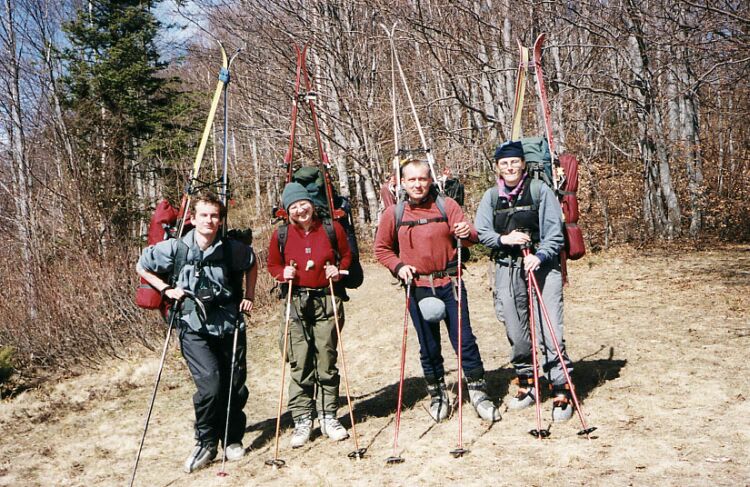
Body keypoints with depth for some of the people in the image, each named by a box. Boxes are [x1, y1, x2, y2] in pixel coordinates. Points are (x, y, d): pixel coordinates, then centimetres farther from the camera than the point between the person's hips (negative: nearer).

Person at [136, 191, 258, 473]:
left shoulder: (232, 249, -4)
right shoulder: (175, 249, -10)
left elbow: (252, 263, 19)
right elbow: (141, 267, 6)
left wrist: (249, 296, 11)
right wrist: (166, 289, -4)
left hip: (230, 326, 3)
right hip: (194, 330, -2)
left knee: (236, 386, 8)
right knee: (210, 385, -17)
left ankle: (233, 440, 30)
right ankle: (206, 443, 5)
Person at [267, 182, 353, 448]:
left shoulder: (332, 228, 1)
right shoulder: (281, 234, 1)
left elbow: (346, 255, 14)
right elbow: (273, 265, 12)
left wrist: (339, 270, -5)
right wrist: (283, 273, -8)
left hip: (327, 300, 0)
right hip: (295, 303, 0)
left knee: (327, 361, 5)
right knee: (299, 363, 0)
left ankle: (328, 416, 17)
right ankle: (302, 420, 9)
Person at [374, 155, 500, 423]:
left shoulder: (447, 205, 0)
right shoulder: (393, 213, 2)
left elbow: (470, 236, -7)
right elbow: (382, 249, 12)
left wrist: (466, 233, -29)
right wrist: (398, 266, -5)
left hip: (449, 283, -1)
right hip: (418, 288, 1)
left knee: (464, 339, 0)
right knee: (428, 345, 8)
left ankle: (478, 391, 13)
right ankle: (438, 395, 24)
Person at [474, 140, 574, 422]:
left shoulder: (539, 190, -1)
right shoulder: (491, 196, 9)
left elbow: (554, 231, -5)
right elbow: (481, 232, 6)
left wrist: (540, 256, -20)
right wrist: (504, 239, -12)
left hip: (541, 265, -3)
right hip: (507, 269, 4)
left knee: (549, 330, -9)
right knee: (515, 331, 10)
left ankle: (561, 392, -1)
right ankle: (526, 385, 27)